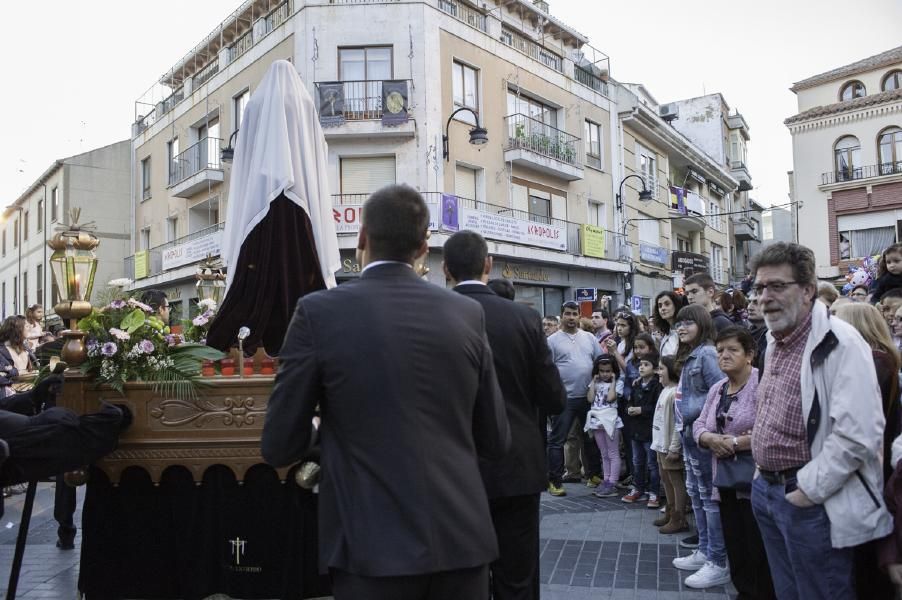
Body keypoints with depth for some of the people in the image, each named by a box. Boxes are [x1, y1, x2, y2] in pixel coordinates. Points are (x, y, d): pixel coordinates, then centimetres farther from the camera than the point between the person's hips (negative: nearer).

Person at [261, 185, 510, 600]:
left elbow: (279, 448, -5)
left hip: (375, 545, -3)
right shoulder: (468, 313, -1)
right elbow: (496, 442, 5)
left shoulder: (319, 311, -9)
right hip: (462, 537, 3)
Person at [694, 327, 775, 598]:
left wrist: (739, 442, -19)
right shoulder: (717, 389, 13)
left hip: (755, 482, -7)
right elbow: (699, 425, 13)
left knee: (758, 553, 1)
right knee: (735, 550, 16)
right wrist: (710, 439, -8)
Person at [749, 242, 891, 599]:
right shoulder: (775, 342, 10)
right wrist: (763, 470, 15)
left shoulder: (838, 342, -17)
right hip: (766, 489, 8)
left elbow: (857, 435, -25)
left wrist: (808, 490, -19)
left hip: (810, 501, -8)